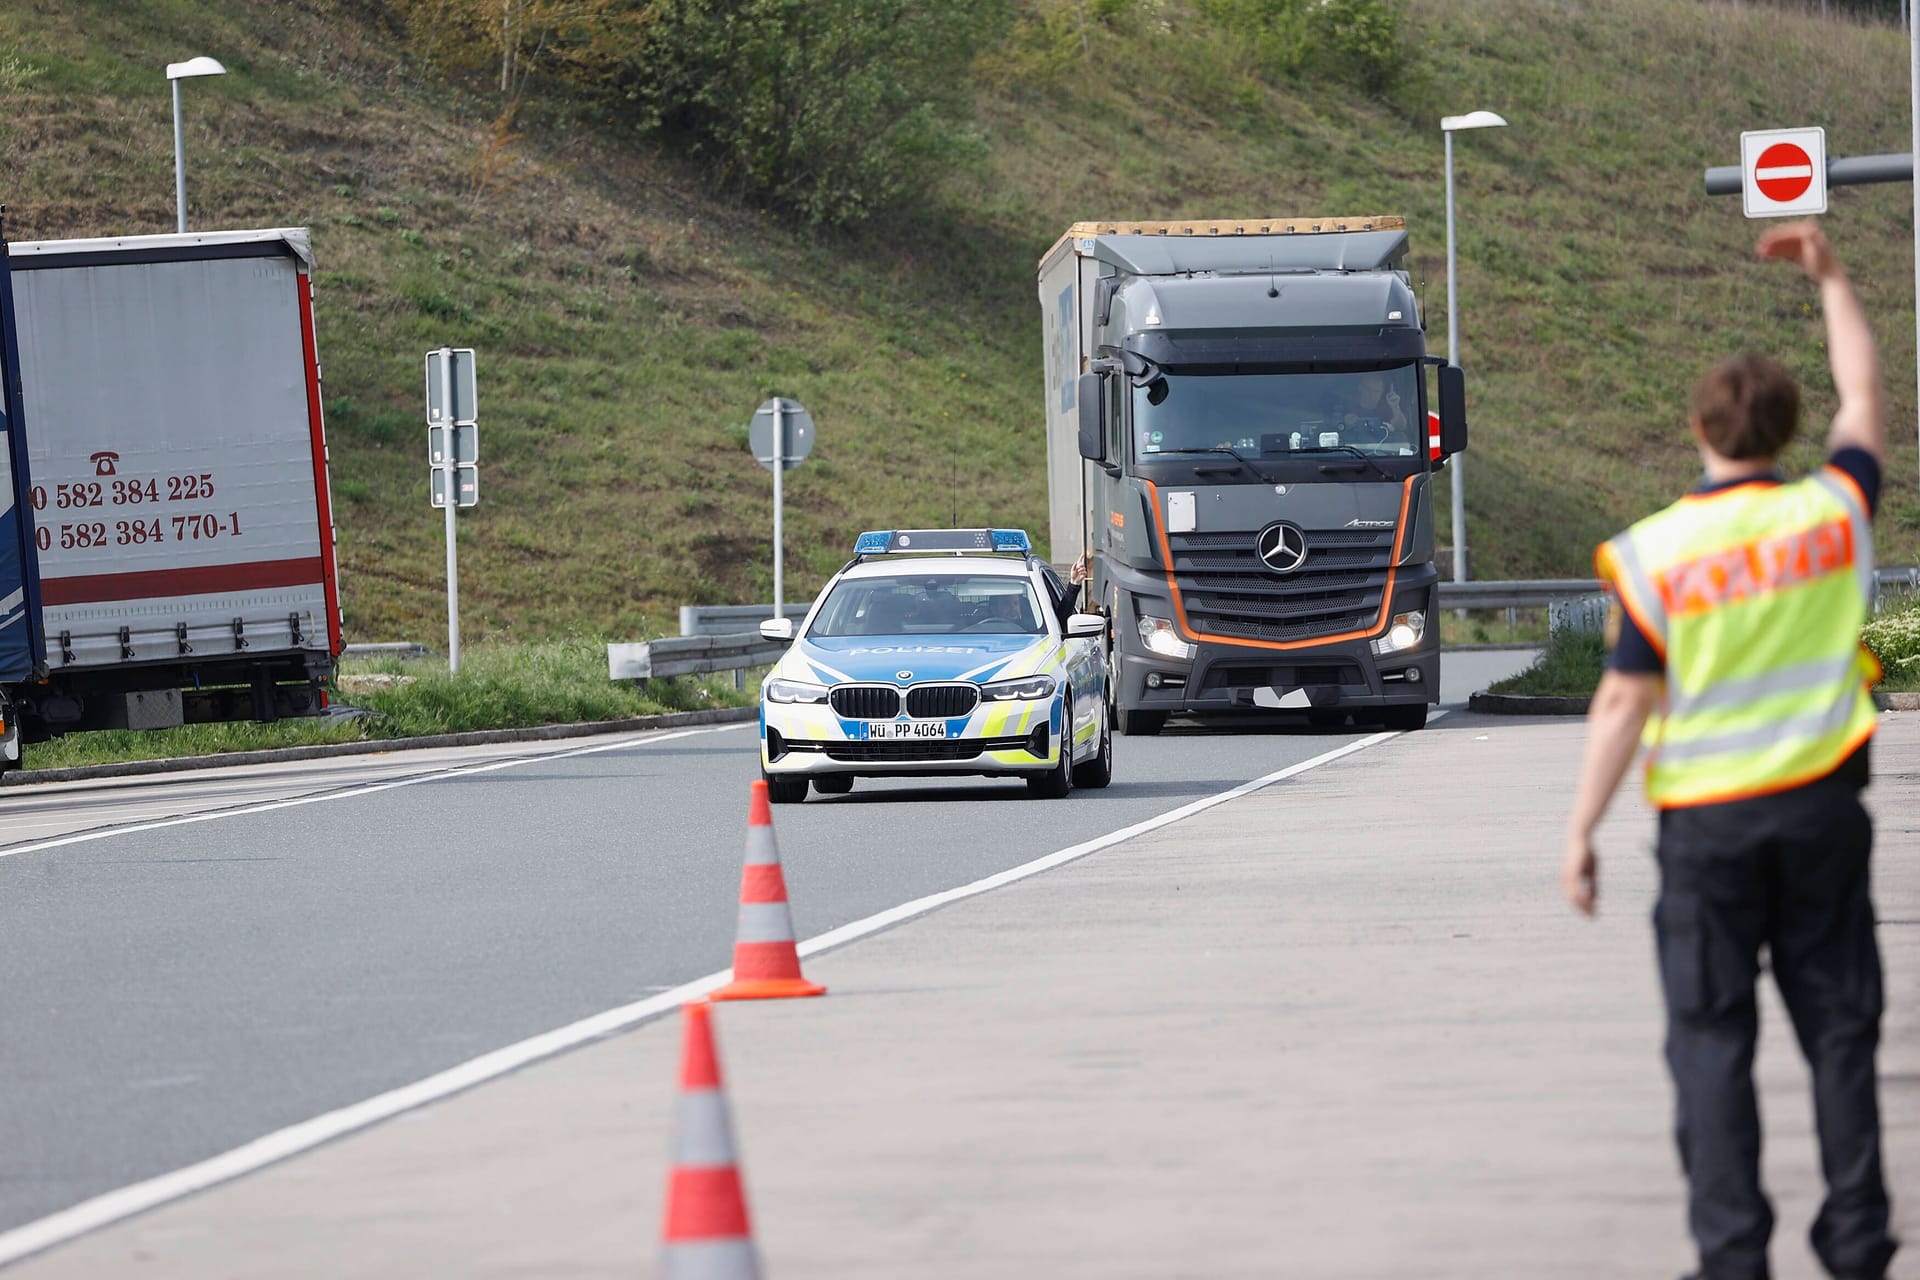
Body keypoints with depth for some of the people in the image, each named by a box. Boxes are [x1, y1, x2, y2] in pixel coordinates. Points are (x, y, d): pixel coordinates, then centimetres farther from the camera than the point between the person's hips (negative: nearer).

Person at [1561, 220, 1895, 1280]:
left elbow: (1624, 703, -9)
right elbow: (1863, 393, 16)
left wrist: (1580, 833, -2)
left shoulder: (1656, 552, -10)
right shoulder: (1834, 512, -2)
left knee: (1712, 1036, 3)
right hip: (1822, 807, 2)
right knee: (1837, 1023, 9)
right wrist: (1830, 278, 26)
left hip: (1707, 819, -2)